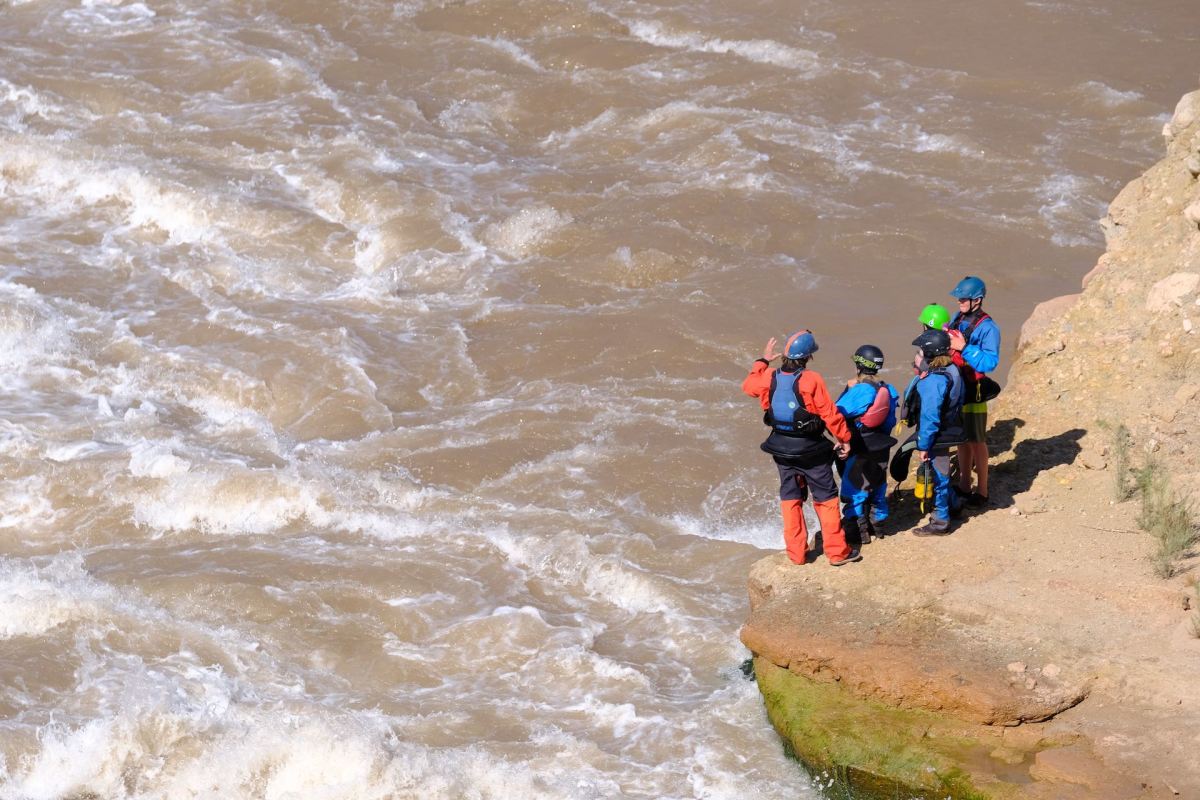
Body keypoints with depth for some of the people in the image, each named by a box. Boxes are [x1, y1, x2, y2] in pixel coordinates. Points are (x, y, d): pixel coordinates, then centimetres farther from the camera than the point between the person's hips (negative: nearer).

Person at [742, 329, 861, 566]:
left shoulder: (769, 377, -7)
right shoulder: (811, 380, -22)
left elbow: (748, 386, 16)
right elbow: (830, 413, -17)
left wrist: (763, 361, 26)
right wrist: (844, 438, -4)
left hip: (781, 446, 4)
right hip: (810, 449, -4)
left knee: (790, 498, 16)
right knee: (826, 498, 7)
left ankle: (796, 553, 17)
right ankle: (837, 551, 10)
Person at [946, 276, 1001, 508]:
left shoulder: (987, 328, -16)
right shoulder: (957, 319, 7)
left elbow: (990, 362, -23)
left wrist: (964, 348, -27)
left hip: (973, 393, -7)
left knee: (976, 442, 2)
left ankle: (981, 492, 10)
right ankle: (964, 486, 28)